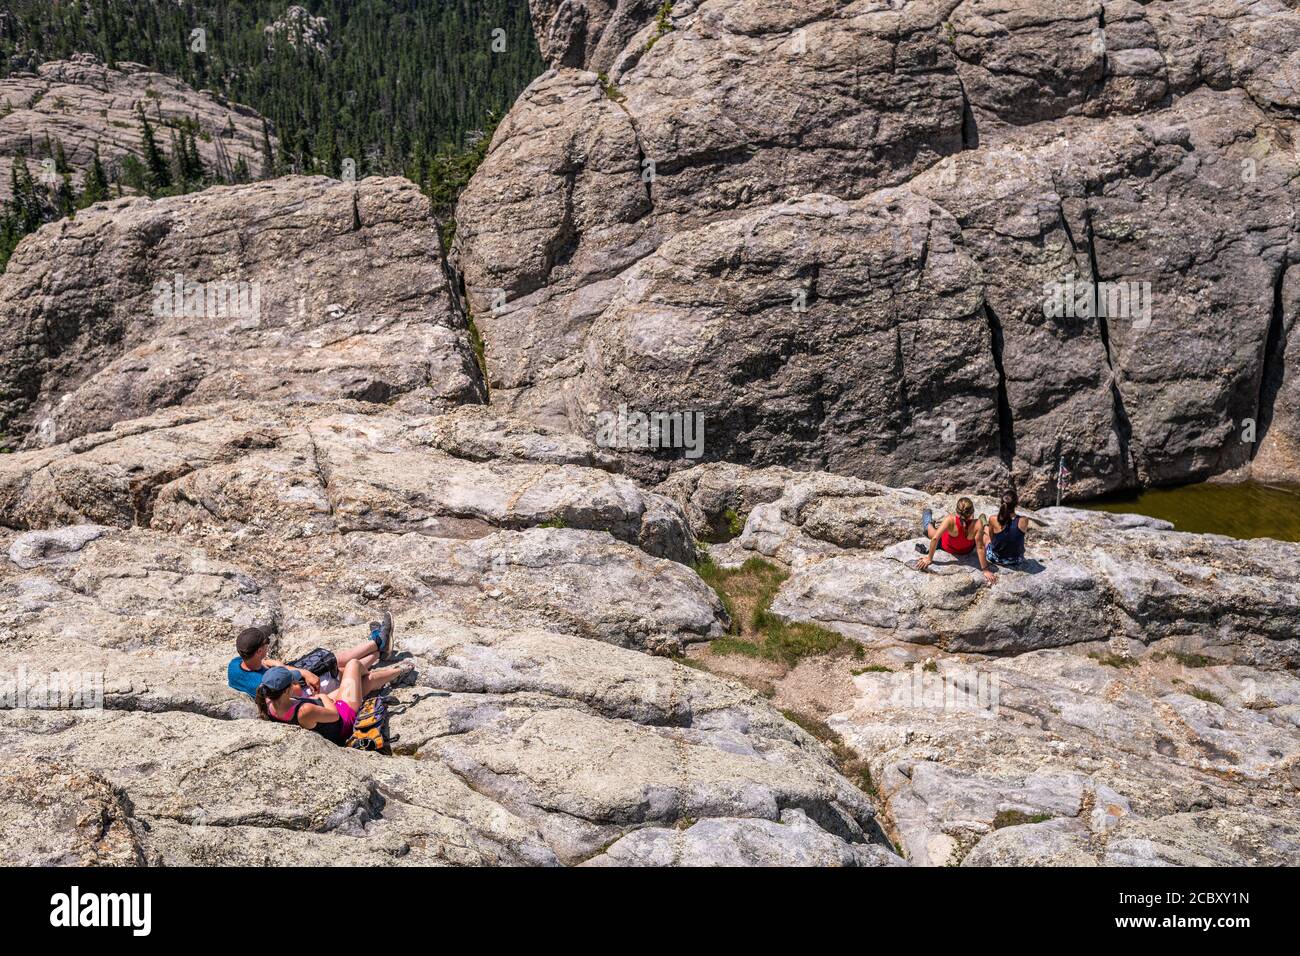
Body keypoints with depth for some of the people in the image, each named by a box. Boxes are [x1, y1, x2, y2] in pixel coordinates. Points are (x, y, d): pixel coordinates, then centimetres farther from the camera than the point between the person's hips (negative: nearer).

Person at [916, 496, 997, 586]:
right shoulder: (978, 524, -40)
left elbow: (935, 538, -38)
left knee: (929, 529, 28)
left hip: (947, 547, -1)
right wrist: (985, 570, -30)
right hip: (967, 550, 2)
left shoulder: (950, 520, -42)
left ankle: (927, 525, 64)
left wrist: (929, 558, -26)